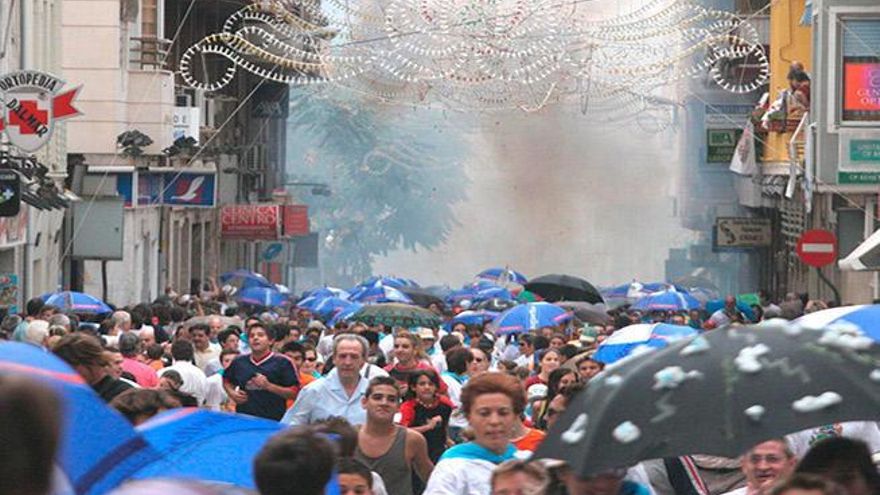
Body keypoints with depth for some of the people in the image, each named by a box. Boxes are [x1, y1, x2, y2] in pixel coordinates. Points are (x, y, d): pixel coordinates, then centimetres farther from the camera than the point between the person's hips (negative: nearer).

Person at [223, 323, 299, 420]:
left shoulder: (282, 363, -2)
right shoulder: (239, 362, 11)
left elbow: (295, 393, -6)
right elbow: (227, 380, 30)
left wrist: (269, 386, -16)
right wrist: (232, 393, 8)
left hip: (273, 421, -4)